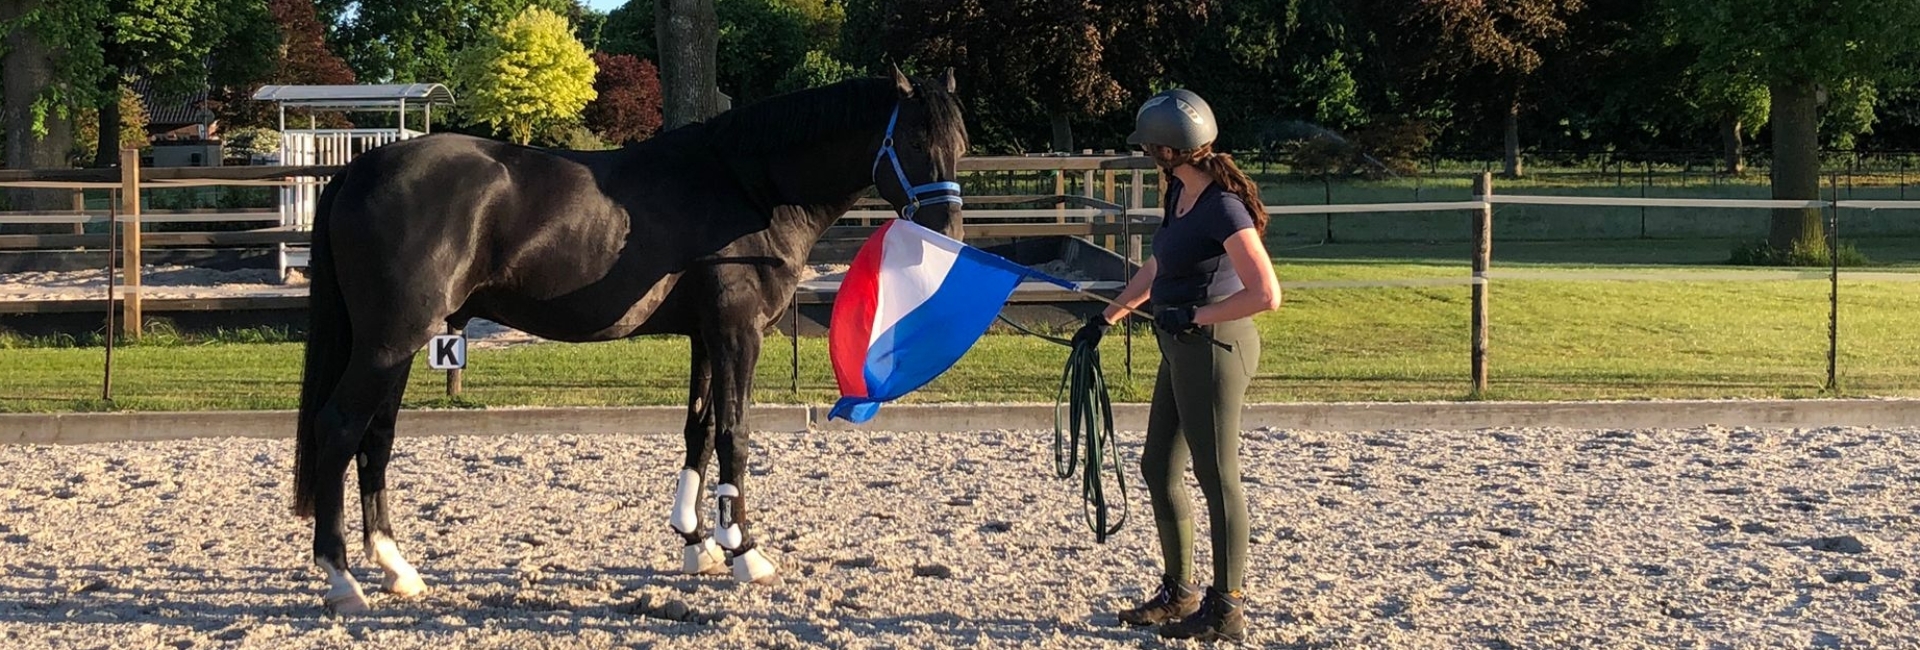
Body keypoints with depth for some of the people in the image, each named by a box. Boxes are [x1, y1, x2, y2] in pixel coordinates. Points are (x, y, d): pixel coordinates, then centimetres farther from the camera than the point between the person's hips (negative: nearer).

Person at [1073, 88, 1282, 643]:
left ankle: (1227, 611, 9)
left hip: (1214, 349, -10)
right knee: (1158, 468, 17)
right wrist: (1107, 317, 23)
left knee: (1217, 477, -1)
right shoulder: (1179, 194, 8)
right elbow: (1157, 268, 23)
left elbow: (1266, 295, -26)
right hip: (1183, 350, 10)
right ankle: (1179, 591, 30)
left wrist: (1194, 317, -19)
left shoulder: (1223, 208, -21)